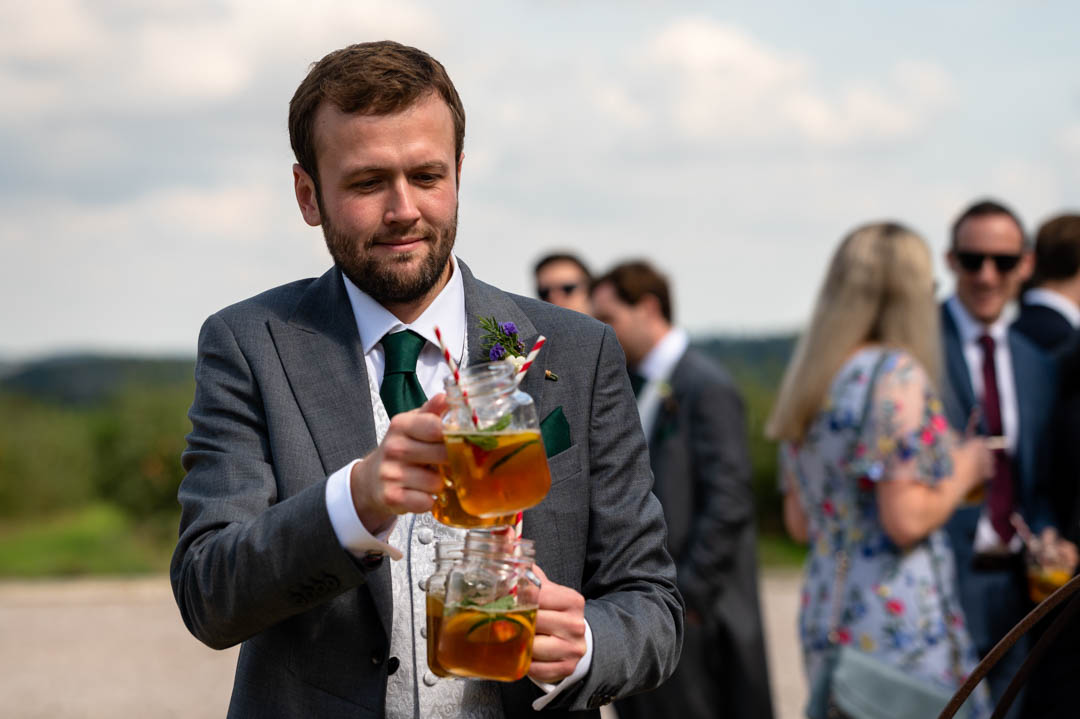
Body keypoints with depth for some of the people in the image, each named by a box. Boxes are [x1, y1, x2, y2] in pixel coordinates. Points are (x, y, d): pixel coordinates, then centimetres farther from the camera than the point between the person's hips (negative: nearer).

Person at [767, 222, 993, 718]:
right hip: (900, 619, -8)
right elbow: (908, 520, -18)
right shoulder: (898, 375, -11)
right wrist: (966, 470, 0)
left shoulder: (810, 383, 13)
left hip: (823, 613, 8)